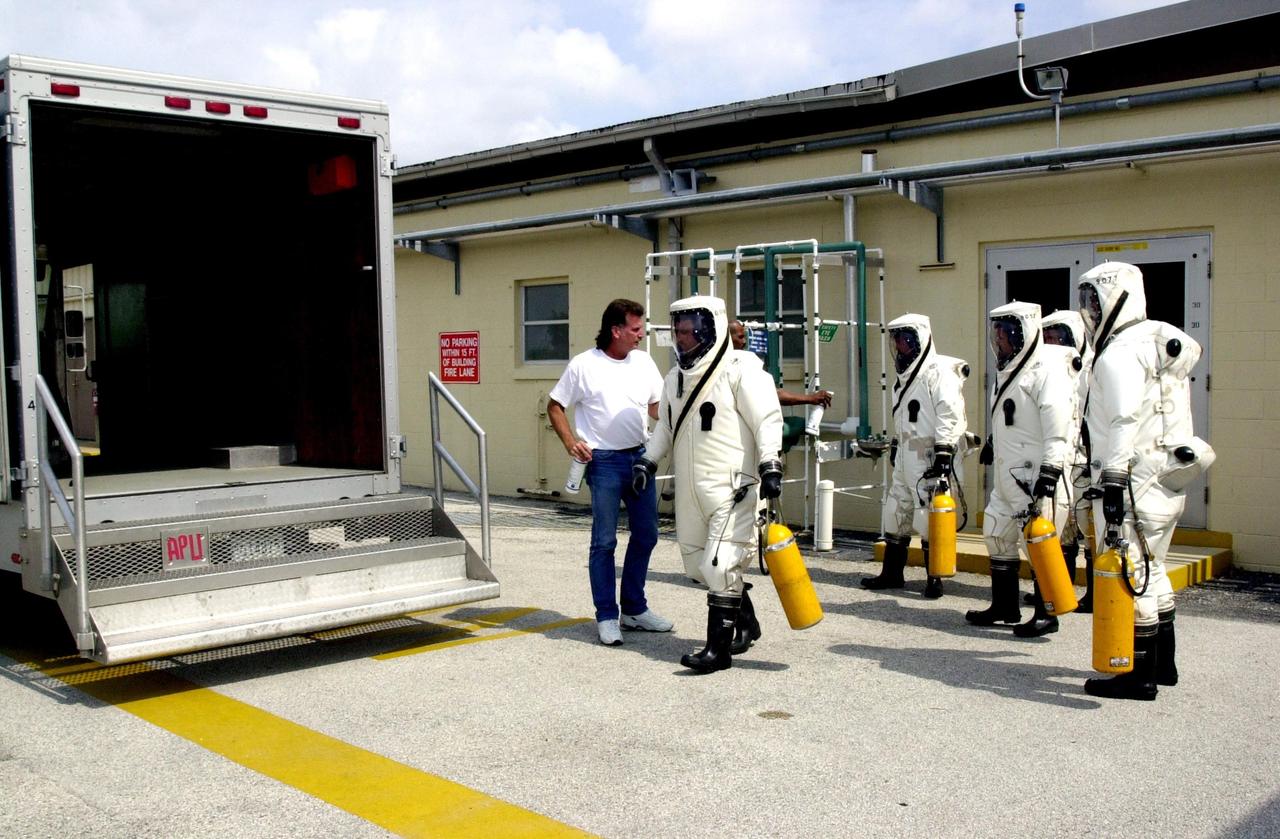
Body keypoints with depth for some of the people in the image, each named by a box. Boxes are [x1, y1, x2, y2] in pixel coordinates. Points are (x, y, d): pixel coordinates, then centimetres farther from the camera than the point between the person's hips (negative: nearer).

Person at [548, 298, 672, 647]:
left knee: (646, 535, 11)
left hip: (640, 457, 6)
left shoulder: (643, 361, 8)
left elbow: (657, 406, 16)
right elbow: (555, 406, 2)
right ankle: (607, 617, 8)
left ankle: (634, 608, 25)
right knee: (604, 541, -2)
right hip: (604, 461, -5)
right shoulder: (583, 365, -6)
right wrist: (570, 442, -11)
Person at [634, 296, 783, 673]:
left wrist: (769, 466, -21)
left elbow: (767, 419, -14)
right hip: (689, 487, 8)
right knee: (696, 560, 13)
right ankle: (746, 622, 31)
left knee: (720, 564, -9)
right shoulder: (676, 376, 14)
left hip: (731, 486, -8)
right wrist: (648, 462, 18)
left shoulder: (739, 370, -11)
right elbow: (665, 424, 24)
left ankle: (719, 648, -1)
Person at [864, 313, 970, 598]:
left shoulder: (940, 371, -11)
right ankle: (892, 574, 23)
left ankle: (934, 578, 4)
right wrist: (896, 444, 28)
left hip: (930, 458, -10)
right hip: (906, 458, 10)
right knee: (896, 514, 13)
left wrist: (944, 452, -22)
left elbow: (950, 415, -18)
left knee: (928, 520, -7)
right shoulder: (906, 376, 20)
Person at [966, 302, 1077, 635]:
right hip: (1007, 473, 10)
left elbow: (1058, 426, -21)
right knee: (998, 535, 14)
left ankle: (1046, 615, 6)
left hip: (1037, 473, -10)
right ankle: (1004, 607, 26)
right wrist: (992, 443, 30)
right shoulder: (1008, 370, 18)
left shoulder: (1048, 367, -13)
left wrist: (1050, 472, -25)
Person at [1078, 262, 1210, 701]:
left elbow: (1126, 425, -22)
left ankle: (1139, 676, 1)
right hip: (1167, 479, 10)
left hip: (1136, 482, -10)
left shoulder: (1120, 355, -14)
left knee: (1130, 573, -4)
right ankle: (1162, 664, 30)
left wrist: (1113, 483, -23)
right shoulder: (1160, 343, 17)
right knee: (1150, 570, 19)